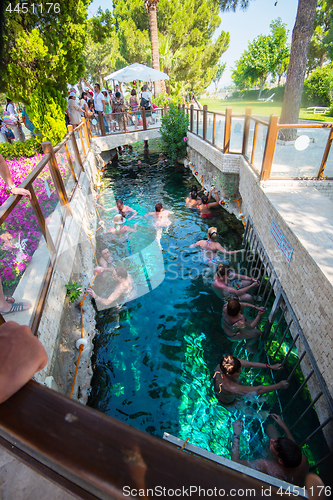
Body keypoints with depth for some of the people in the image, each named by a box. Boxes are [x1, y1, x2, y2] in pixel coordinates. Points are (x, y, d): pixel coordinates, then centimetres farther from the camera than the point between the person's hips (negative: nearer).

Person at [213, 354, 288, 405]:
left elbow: (251, 364, -28)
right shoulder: (231, 387, -48)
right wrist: (279, 385, -34)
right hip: (227, 402, -4)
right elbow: (258, 390, -41)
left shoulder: (224, 366, -33)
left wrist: (270, 366, -25)